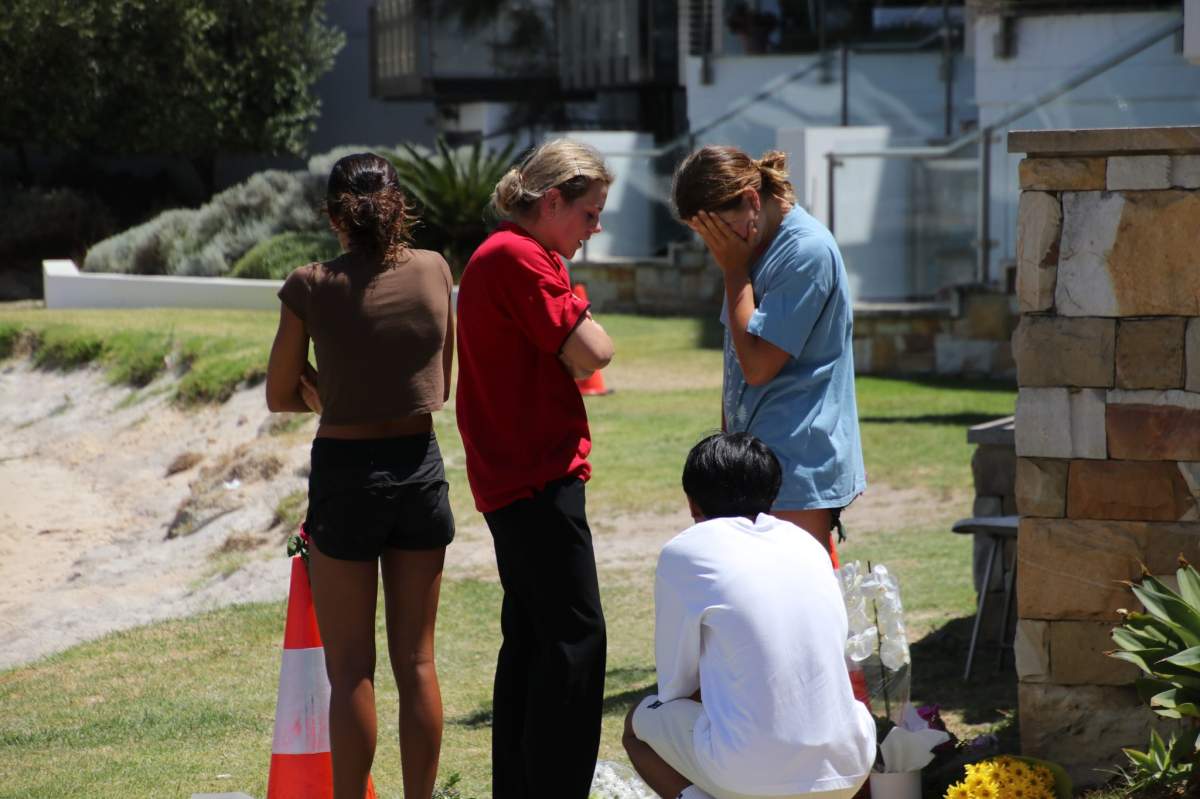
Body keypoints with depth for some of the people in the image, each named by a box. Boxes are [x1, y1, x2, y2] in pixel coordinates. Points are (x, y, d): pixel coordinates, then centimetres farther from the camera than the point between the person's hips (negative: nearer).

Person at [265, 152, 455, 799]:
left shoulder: (312, 287, -11)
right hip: (419, 467, 3)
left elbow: (279, 397, -1)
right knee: (416, 662, 12)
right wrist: (380, 398, 6)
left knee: (350, 669, 5)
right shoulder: (434, 272, -1)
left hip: (345, 473, -3)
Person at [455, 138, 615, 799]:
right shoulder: (519, 257, -15)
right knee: (576, 634, -10)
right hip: (538, 475, -11)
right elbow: (590, 354, -18)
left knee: (532, 638, 14)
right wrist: (581, 317, 0)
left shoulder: (497, 256, 18)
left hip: (515, 478, 11)